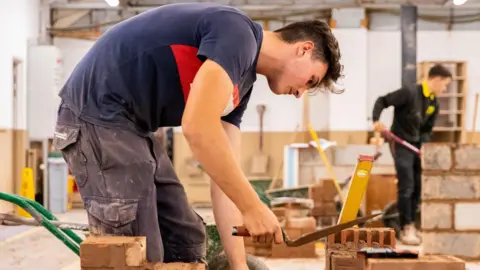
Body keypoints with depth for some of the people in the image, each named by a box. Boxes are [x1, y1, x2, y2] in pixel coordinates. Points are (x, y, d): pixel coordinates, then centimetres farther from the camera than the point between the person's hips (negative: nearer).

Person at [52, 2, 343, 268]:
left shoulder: (240, 81, 13)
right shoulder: (238, 33, -15)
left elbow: (226, 173, 11)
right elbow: (198, 126, -27)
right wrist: (253, 207, -21)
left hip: (131, 126, 10)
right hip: (98, 117, -10)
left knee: (186, 239, 13)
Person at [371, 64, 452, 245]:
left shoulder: (434, 104, 5)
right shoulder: (409, 93, -17)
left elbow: (427, 130, 10)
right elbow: (382, 101, -16)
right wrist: (376, 120, -30)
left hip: (417, 145, 8)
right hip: (401, 144, -8)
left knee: (418, 187, 11)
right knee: (406, 186, -11)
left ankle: (411, 225, 22)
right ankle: (406, 228, -3)